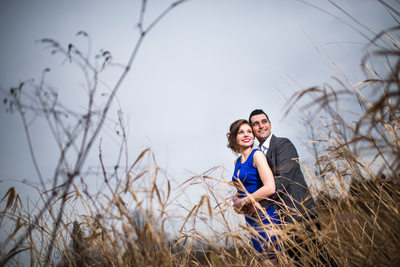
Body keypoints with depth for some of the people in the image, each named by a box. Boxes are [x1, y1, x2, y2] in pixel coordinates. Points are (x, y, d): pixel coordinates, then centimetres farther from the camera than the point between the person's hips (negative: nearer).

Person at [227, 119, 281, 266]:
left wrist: (243, 201, -12)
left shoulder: (257, 155, -11)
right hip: (251, 219, 8)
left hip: (264, 216, -8)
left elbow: (270, 188, -22)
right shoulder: (237, 161, 12)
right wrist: (236, 200, 1)